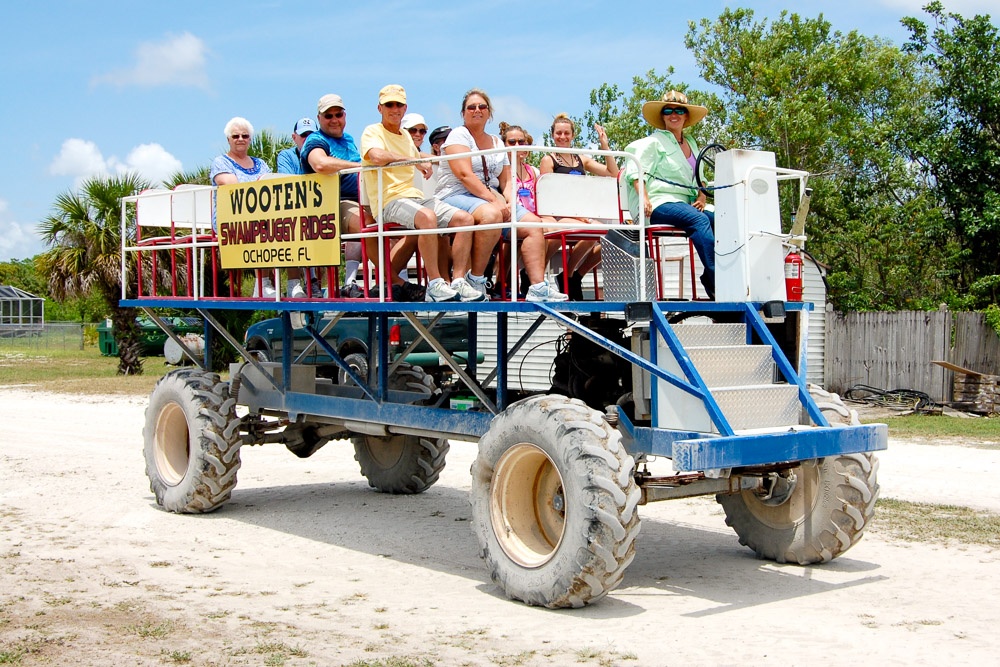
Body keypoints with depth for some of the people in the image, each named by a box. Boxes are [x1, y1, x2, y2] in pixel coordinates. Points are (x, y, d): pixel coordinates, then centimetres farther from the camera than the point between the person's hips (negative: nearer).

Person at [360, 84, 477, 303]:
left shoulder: (405, 136, 26)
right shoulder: (372, 132, 2)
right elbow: (377, 156, -21)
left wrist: (426, 160, 26)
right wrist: (413, 160, -17)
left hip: (415, 196, 8)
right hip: (389, 201, -8)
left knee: (465, 219, -10)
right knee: (427, 217, -38)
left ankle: (458, 282, -15)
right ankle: (435, 284, -32)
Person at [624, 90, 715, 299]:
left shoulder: (692, 145, 26)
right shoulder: (653, 142, 5)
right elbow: (635, 171, -5)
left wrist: (701, 196, 8)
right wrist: (644, 198, -21)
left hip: (686, 204, 7)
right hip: (659, 205, -7)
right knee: (699, 220, -34)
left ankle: (710, 278, -22)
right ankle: (717, 283, -41)